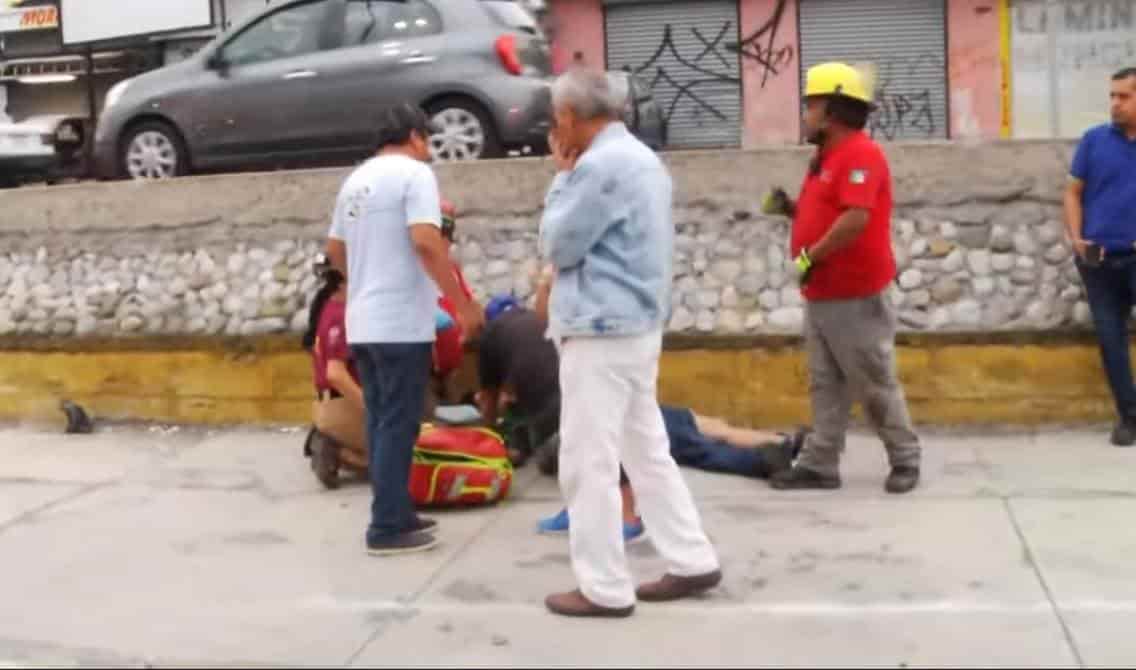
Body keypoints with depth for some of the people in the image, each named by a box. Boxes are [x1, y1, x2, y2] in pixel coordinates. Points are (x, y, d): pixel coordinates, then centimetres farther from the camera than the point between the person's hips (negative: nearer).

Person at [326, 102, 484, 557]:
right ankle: (388, 527, 0)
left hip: (363, 323, 8)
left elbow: (335, 250, 22)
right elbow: (425, 242, -21)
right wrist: (463, 304, -17)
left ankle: (395, 515, 22)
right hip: (400, 324, -8)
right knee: (398, 425, -3)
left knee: (381, 423, 14)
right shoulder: (413, 172, -8)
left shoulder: (355, 180, 16)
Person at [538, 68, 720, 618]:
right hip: (637, 323, 10)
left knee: (589, 462, -2)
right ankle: (692, 561, 19)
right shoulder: (640, 156, 15)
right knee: (648, 450, 15)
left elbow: (558, 245, -11)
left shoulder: (600, 165, -17)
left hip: (601, 330, -10)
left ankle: (604, 588, 6)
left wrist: (563, 178, -1)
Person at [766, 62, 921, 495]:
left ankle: (906, 460, 17)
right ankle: (819, 465, 14)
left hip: (855, 298, -10)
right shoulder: (828, 157, 16)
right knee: (826, 387, 10)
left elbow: (856, 219, -28)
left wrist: (811, 256, -20)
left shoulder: (861, 154, -16)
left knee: (875, 384, 2)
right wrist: (791, 209, 6)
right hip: (822, 295, 10)